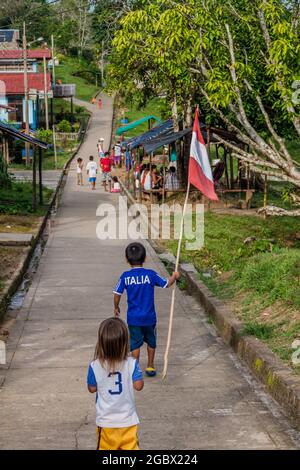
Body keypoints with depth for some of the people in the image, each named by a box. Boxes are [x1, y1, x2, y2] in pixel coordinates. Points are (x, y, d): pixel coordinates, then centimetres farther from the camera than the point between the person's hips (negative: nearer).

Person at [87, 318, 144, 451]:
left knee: (104, 448, 16)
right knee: (130, 447, 13)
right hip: (128, 420, 0)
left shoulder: (95, 366, -16)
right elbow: (138, 386, -10)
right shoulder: (131, 364, -17)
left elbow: (92, 388, -3)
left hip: (105, 421, 0)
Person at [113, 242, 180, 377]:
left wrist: (116, 308, 14)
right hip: (149, 316, 0)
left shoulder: (125, 276, -8)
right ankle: (150, 366, 30)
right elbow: (167, 284, -1)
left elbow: (117, 294, -3)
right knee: (151, 342, 20)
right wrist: (174, 277, 19)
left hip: (133, 318, 0)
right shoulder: (150, 274, -10)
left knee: (135, 343, 11)